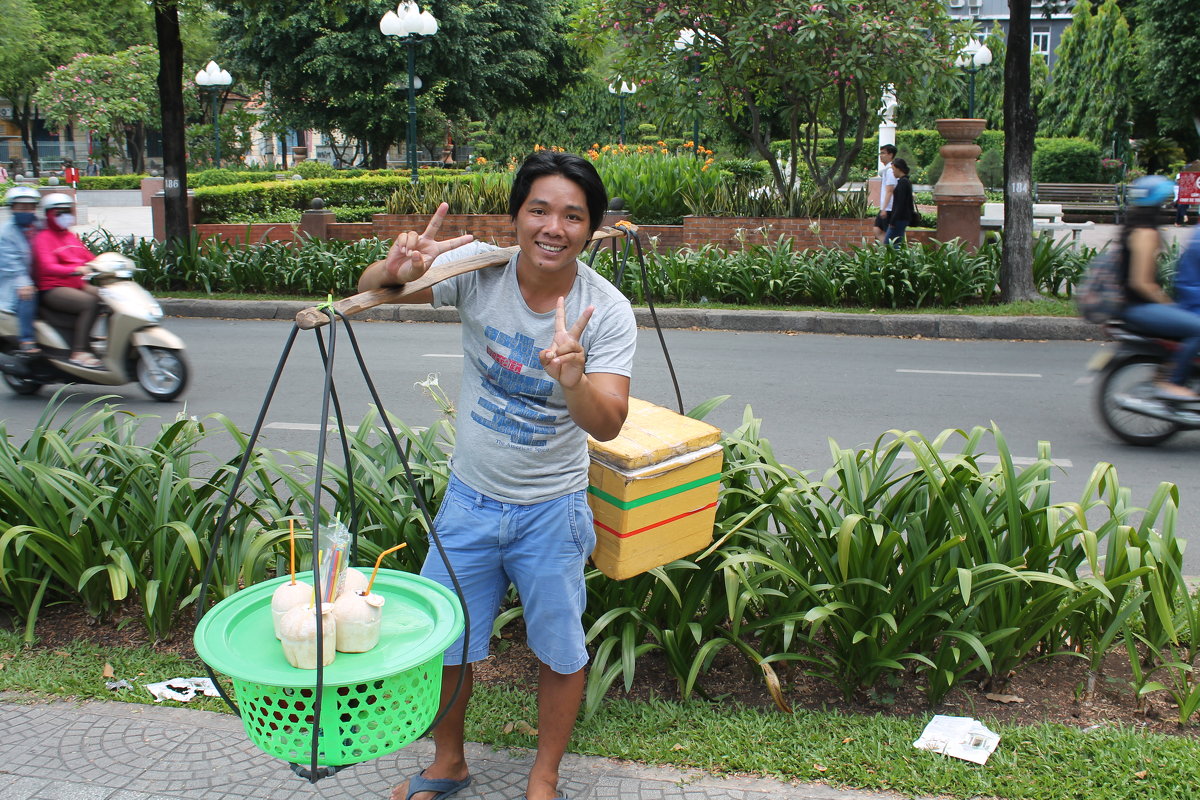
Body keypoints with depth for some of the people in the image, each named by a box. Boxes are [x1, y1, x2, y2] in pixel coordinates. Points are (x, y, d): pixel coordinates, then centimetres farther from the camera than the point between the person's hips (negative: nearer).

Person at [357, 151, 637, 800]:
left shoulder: (606, 312, -18)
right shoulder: (477, 269, -13)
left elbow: (607, 425, -25)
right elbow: (368, 291, -7)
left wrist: (574, 379, -47)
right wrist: (397, 270, -31)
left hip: (551, 510, -2)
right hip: (470, 499, 2)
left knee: (558, 653, 12)